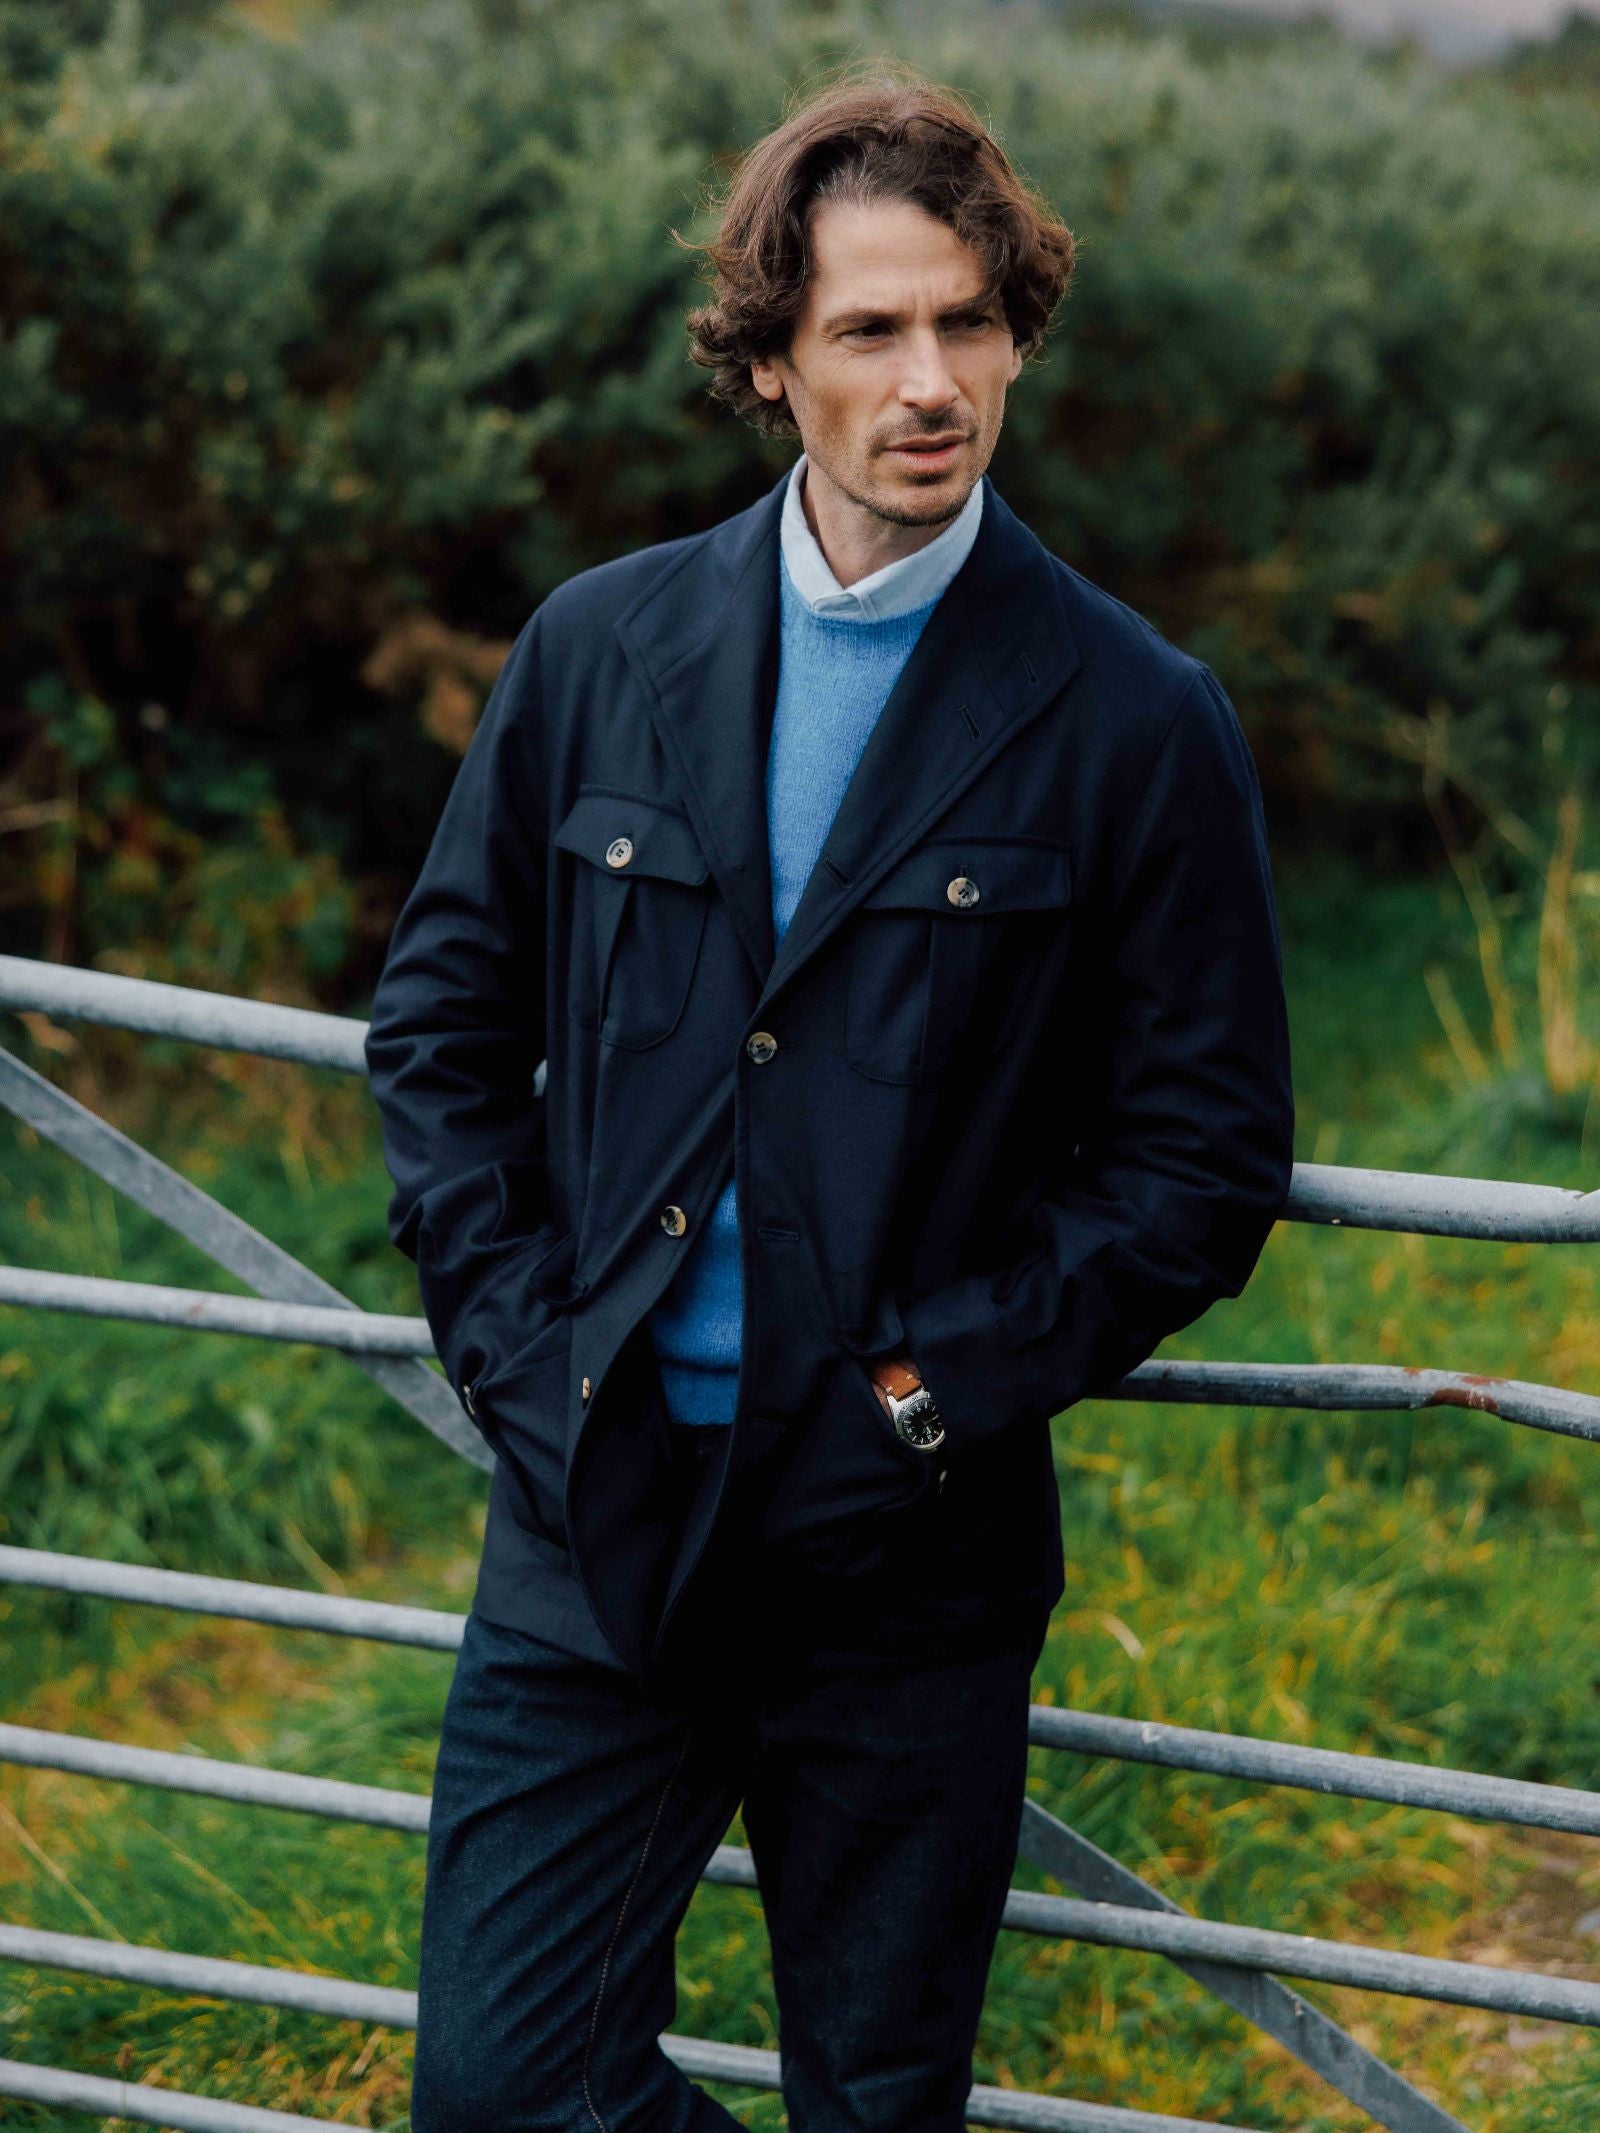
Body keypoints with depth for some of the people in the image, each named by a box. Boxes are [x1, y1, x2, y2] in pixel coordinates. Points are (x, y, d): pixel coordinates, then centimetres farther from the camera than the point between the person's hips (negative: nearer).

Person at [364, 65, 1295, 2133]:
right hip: (597, 1515, 2)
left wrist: (937, 1383, -11)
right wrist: (520, 1349, -1)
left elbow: (1206, 1155, -4)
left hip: (903, 1556, -2)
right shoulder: (597, 648, 4)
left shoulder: (1135, 722, -4)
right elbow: (439, 1020, 10)